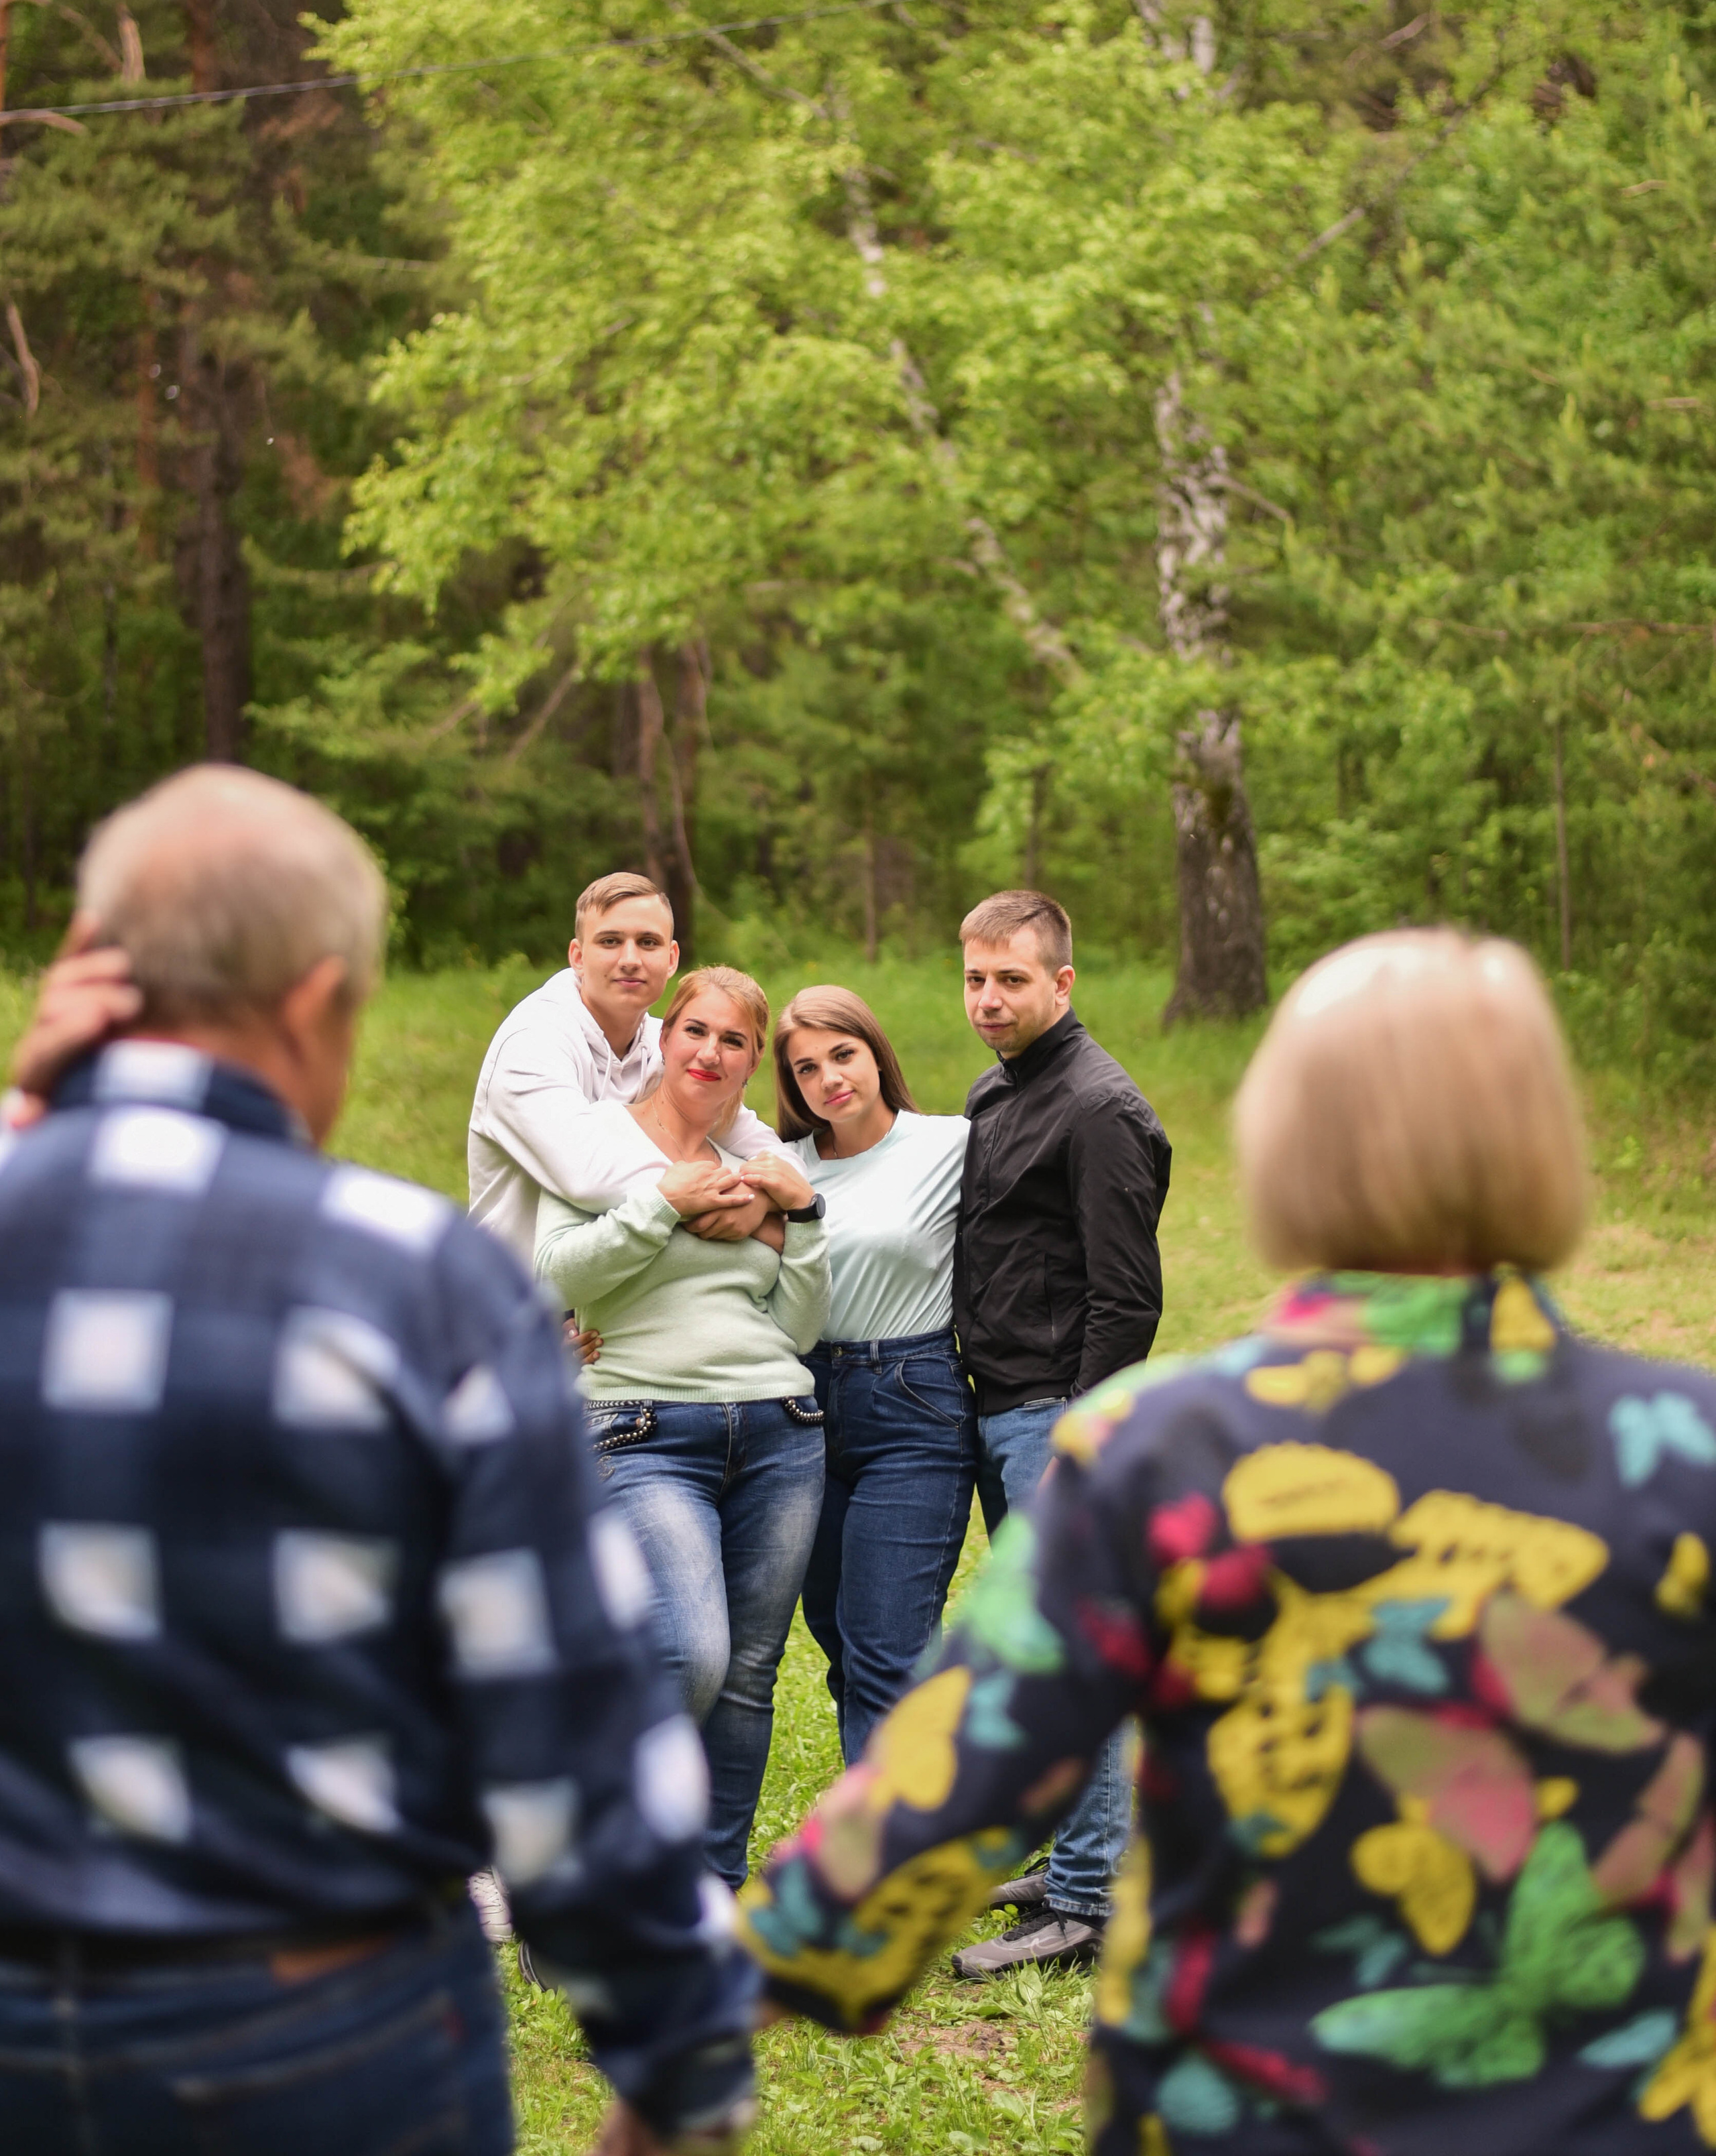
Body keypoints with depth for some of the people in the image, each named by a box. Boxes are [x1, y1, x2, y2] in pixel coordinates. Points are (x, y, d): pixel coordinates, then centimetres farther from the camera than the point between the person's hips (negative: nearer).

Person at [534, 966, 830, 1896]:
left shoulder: (754, 1166, 17)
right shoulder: (604, 1138, 4)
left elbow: (799, 1327, 14)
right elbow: (559, 1270, -10)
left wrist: (802, 1212, 4)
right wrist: (667, 1203, -12)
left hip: (781, 1434, 5)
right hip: (651, 1432, -5)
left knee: (749, 1674, 4)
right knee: (694, 1656, -22)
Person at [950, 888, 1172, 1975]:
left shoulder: (1098, 1111, -13)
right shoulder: (994, 1097, 16)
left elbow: (1126, 1300, -16)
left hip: (1058, 1415, -9)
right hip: (996, 1411, 10)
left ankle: (1089, 1905, -5)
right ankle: (1078, 1860, 23)